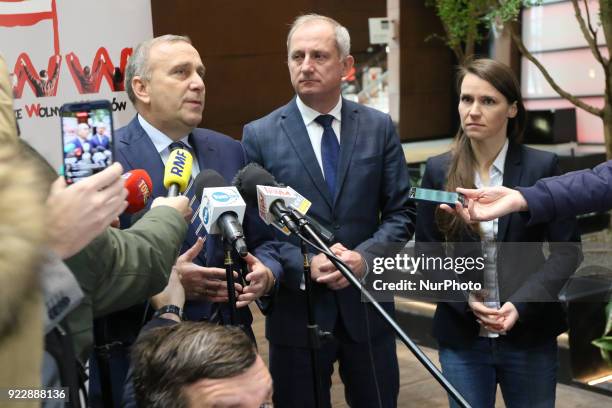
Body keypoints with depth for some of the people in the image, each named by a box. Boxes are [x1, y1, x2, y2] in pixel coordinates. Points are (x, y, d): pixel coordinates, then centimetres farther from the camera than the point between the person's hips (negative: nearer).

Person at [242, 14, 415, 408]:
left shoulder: (379, 127, 2)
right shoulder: (260, 136, -4)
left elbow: (401, 213, 2)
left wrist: (365, 257, -15)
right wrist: (304, 266, -18)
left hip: (367, 306, 2)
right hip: (297, 311, -1)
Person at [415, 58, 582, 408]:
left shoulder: (542, 166, -5)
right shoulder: (439, 170, 1)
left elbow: (567, 250, -5)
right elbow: (427, 251, 4)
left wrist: (521, 304, -16)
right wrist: (465, 299, -11)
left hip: (529, 334, -1)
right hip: (461, 336, 1)